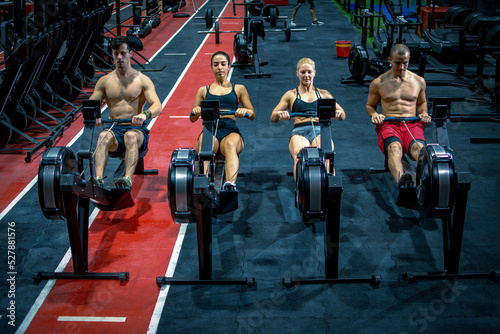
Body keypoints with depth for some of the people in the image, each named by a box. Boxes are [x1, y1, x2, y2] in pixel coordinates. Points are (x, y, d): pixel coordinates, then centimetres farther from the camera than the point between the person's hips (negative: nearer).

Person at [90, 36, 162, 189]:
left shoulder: (142, 80, 4)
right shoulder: (104, 81, 13)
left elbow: (157, 106, -9)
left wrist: (144, 114, -33)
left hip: (137, 128, -2)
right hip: (114, 129, 2)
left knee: (131, 136, -38)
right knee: (103, 136, -33)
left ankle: (127, 178, -56)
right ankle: (98, 178, -53)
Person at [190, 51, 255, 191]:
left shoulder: (239, 89, 25)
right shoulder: (204, 90, 27)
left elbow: (252, 115, 18)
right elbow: (192, 119, 22)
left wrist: (245, 111, -7)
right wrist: (195, 111, -3)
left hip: (230, 130, -1)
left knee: (231, 145, -40)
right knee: (204, 147, -39)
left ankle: (230, 184, -62)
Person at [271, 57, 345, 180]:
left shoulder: (323, 94, 27)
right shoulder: (291, 95, 23)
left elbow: (343, 115, 22)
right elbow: (273, 118, 16)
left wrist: (338, 113, -4)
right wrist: (280, 114, -9)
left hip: (320, 130, 1)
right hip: (299, 132, -1)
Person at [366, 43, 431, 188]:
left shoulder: (418, 81, 18)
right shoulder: (378, 83, 11)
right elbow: (370, 105, 23)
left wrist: (424, 113, 9)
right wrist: (374, 115, -2)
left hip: (412, 124, 2)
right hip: (388, 124, -2)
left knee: (419, 147, -37)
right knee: (394, 148, -40)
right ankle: (400, 179, -69)